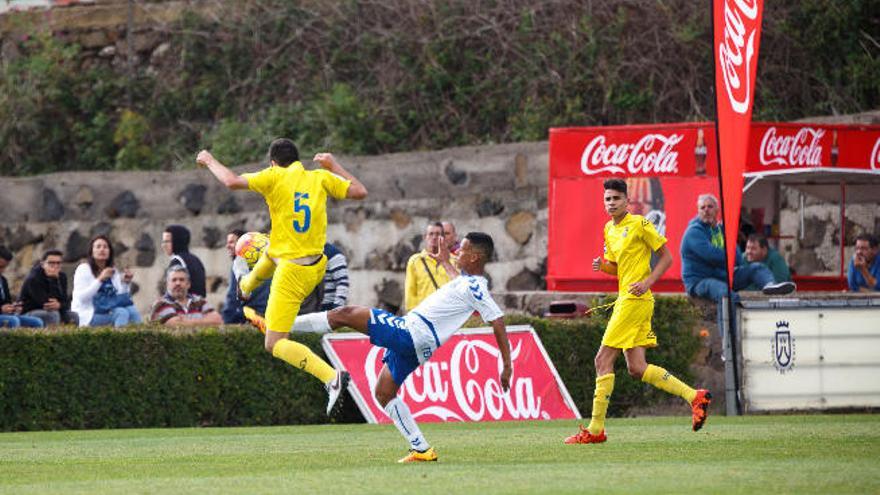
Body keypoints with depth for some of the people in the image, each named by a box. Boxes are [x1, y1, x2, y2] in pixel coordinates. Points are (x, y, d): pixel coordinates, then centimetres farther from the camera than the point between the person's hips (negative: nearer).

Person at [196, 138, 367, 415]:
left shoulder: (276, 177, -12)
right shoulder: (320, 178, 0)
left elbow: (232, 182, -21)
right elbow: (359, 192, 5)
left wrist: (210, 161, -3)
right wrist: (334, 166, 18)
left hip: (292, 273, -7)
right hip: (317, 266, 7)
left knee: (274, 345, -4)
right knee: (269, 252, 39)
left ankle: (331, 377, -22)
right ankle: (248, 284, 71)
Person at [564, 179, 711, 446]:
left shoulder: (639, 224, -7)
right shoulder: (609, 229, 17)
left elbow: (666, 257, -5)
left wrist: (647, 282, -17)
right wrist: (602, 265, 4)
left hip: (636, 300, -9)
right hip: (624, 300, 9)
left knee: (603, 360, -9)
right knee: (636, 368, 4)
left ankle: (595, 429, -6)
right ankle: (694, 396, 9)